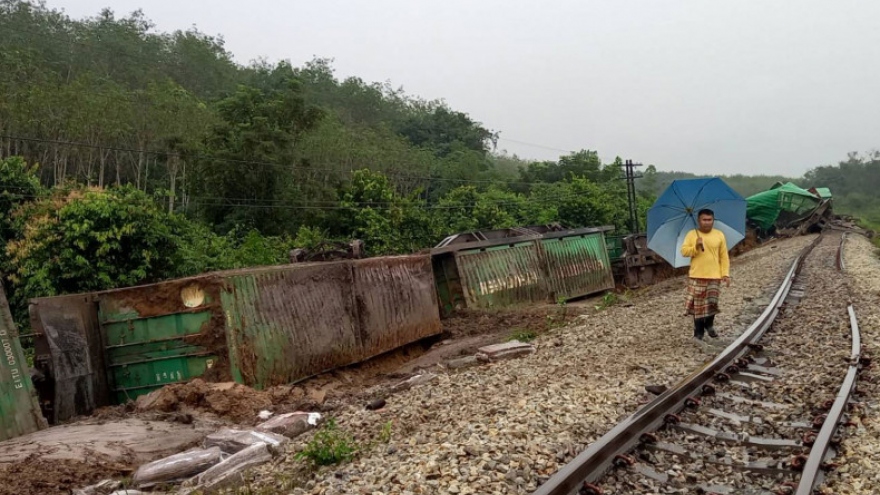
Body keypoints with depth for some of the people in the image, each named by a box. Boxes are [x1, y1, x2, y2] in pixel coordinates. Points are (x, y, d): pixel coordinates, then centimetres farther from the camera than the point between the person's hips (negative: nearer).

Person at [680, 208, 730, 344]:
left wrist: (725, 273, -1)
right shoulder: (691, 234, 2)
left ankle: (709, 325, 30)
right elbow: (684, 251, -3)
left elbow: (724, 257, 5)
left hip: (714, 276, 1)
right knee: (698, 305, 2)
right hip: (697, 276, -1)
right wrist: (695, 247, -19)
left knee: (712, 303, 2)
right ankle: (698, 332, 10)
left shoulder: (719, 235, 5)